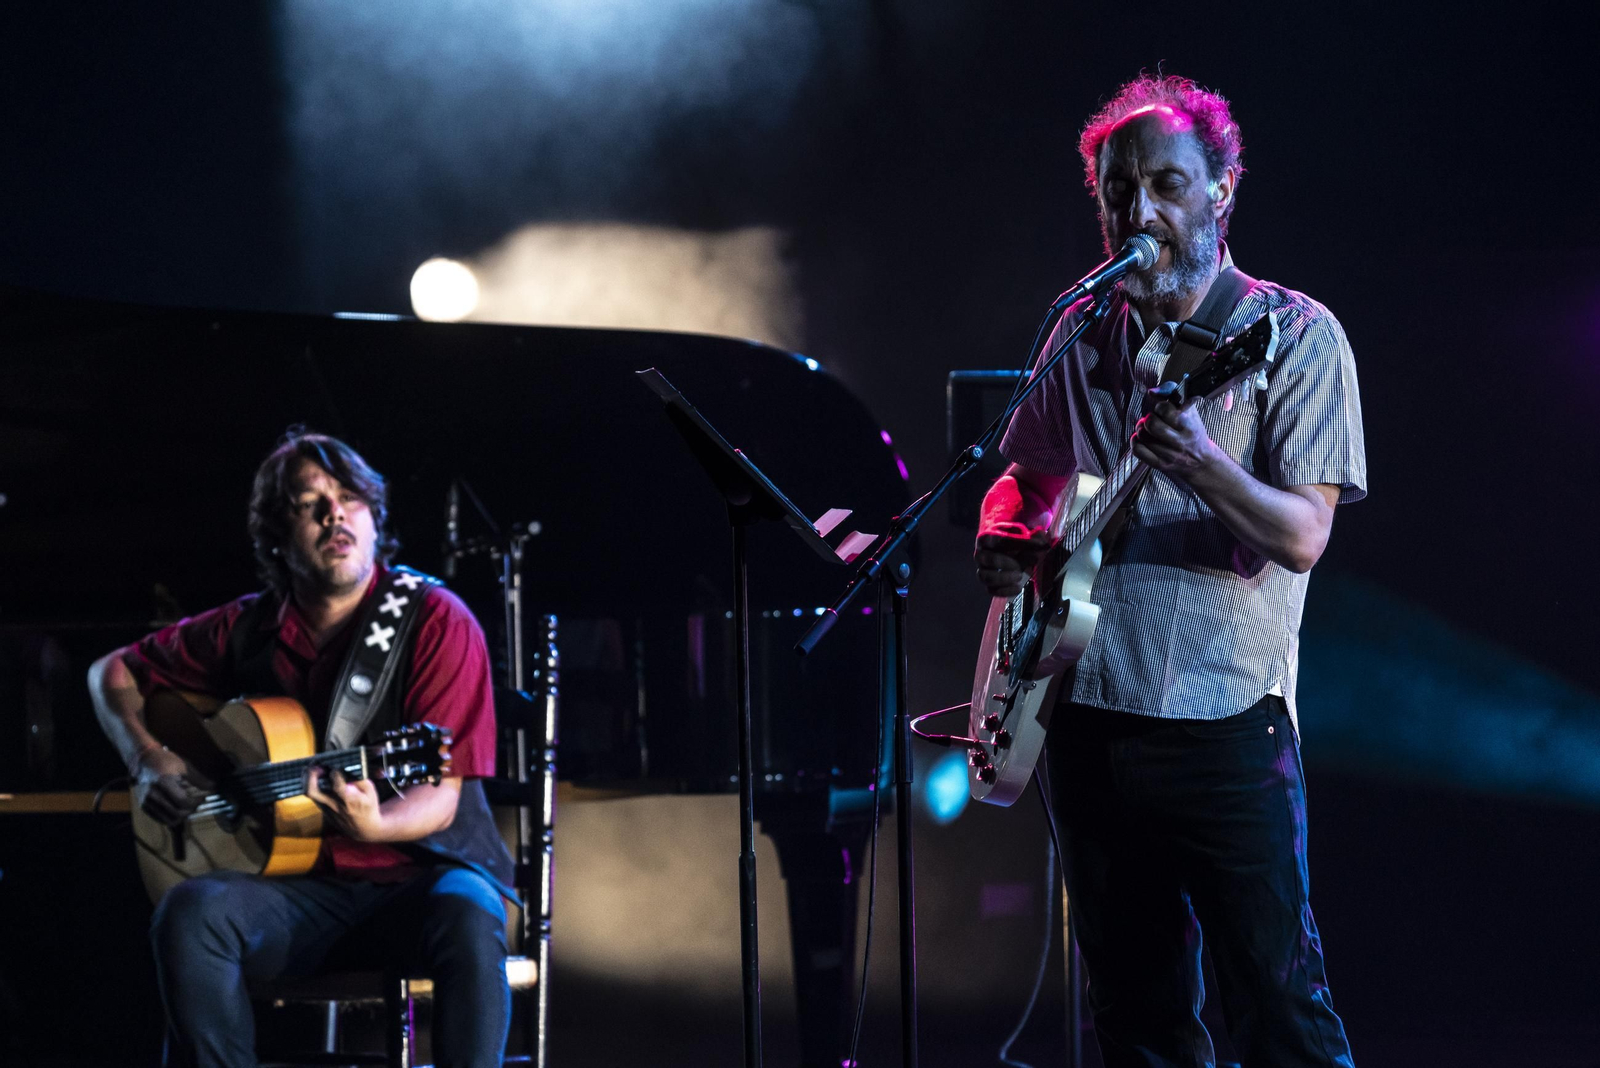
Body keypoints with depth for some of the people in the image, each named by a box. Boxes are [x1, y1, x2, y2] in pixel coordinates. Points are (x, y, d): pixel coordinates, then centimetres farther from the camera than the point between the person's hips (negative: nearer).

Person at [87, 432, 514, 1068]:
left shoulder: (436, 621, -5)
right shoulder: (248, 630, 8)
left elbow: (440, 798, -11)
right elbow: (113, 674, 23)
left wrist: (370, 827, -33)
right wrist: (147, 762, 4)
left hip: (417, 873, -3)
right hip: (303, 888, 3)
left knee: (466, 915, -38)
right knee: (191, 912, -29)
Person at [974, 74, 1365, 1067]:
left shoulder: (1295, 335, -3)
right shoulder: (1083, 334, 12)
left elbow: (1302, 537, -12)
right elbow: (1025, 474, 25)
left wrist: (1202, 466, -31)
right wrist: (1005, 535, 2)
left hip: (1226, 720, -5)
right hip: (1088, 713, 5)